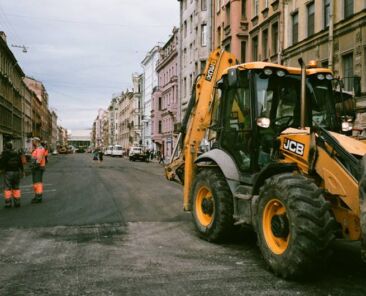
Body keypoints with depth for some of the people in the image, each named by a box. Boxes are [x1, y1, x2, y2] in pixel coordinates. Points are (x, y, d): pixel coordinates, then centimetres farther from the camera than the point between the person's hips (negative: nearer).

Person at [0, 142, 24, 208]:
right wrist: (22, 171, 16)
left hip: (8, 172, -4)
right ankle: (17, 202, 9)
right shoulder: (17, 153, 9)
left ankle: (8, 203, -1)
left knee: (7, 188, 1)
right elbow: (20, 163, 10)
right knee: (16, 187, 11)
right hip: (16, 172, 4)